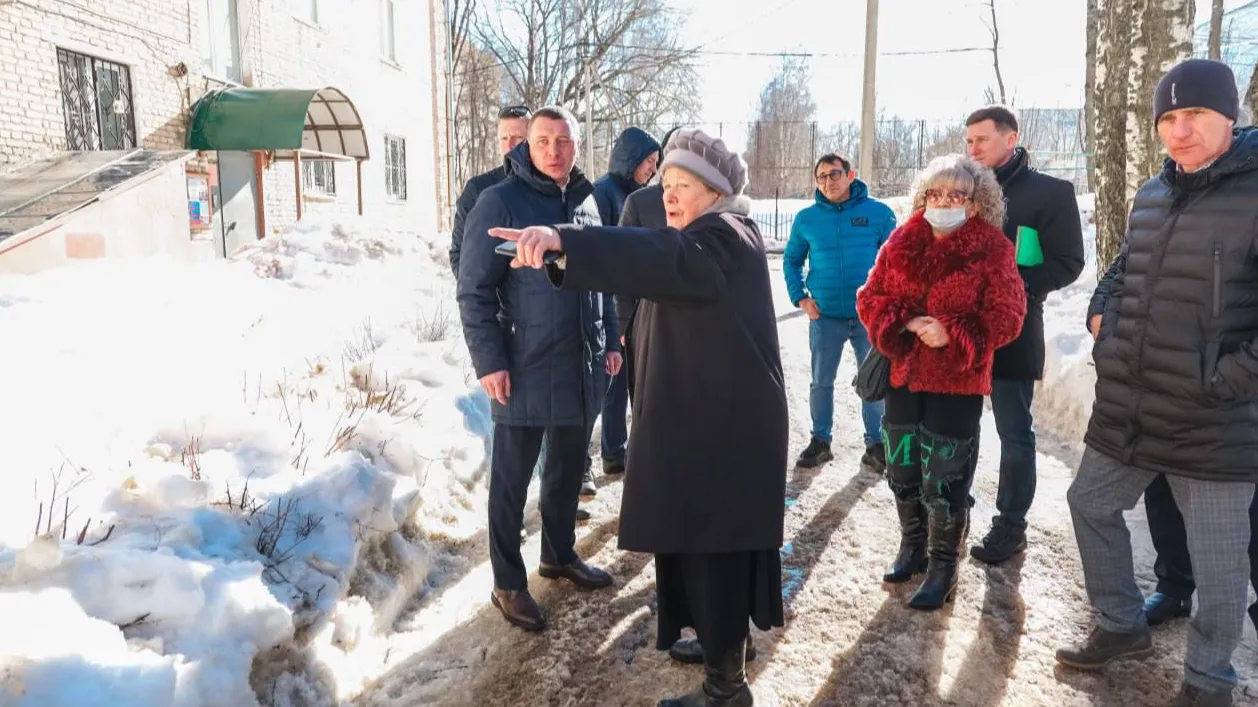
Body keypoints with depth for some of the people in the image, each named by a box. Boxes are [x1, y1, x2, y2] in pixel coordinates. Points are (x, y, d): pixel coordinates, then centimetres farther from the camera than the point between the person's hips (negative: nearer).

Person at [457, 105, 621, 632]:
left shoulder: (586, 202, 9)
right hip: (524, 371, -6)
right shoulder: (500, 202, -9)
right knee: (512, 479, 5)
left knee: (569, 468, 18)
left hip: (583, 369, 6)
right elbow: (474, 289, -11)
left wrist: (610, 341, 14)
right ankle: (508, 583, 19)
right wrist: (489, 360, -16)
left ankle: (559, 553, 37)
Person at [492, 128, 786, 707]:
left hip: (719, 425, -11)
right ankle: (726, 643, 38)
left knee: (711, 541, -4)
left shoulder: (723, 240, -17)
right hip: (707, 416, 11)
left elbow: (661, 255, -37)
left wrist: (564, 240, -50)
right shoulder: (718, 239, 18)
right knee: (712, 535, 21)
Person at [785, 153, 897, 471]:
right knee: (821, 382, 10)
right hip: (824, 316, 1)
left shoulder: (879, 213, -4)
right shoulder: (806, 218, 0)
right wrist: (800, 298, -1)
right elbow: (791, 260, 10)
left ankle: (875, 444, 22)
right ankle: (820, 441, 25)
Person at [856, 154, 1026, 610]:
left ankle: (943, 568, 18)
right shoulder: (901, 243, 5)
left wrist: (953, 334, -23)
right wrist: (903, 322, -15)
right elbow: (871, 298, 5)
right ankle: (912, 547, 36)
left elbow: (1006, 316, -10)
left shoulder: (992, 252, -7)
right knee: (901, 470, 15)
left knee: (944, 480, 0)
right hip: (904, 376, 5)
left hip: (958, 382, -4)